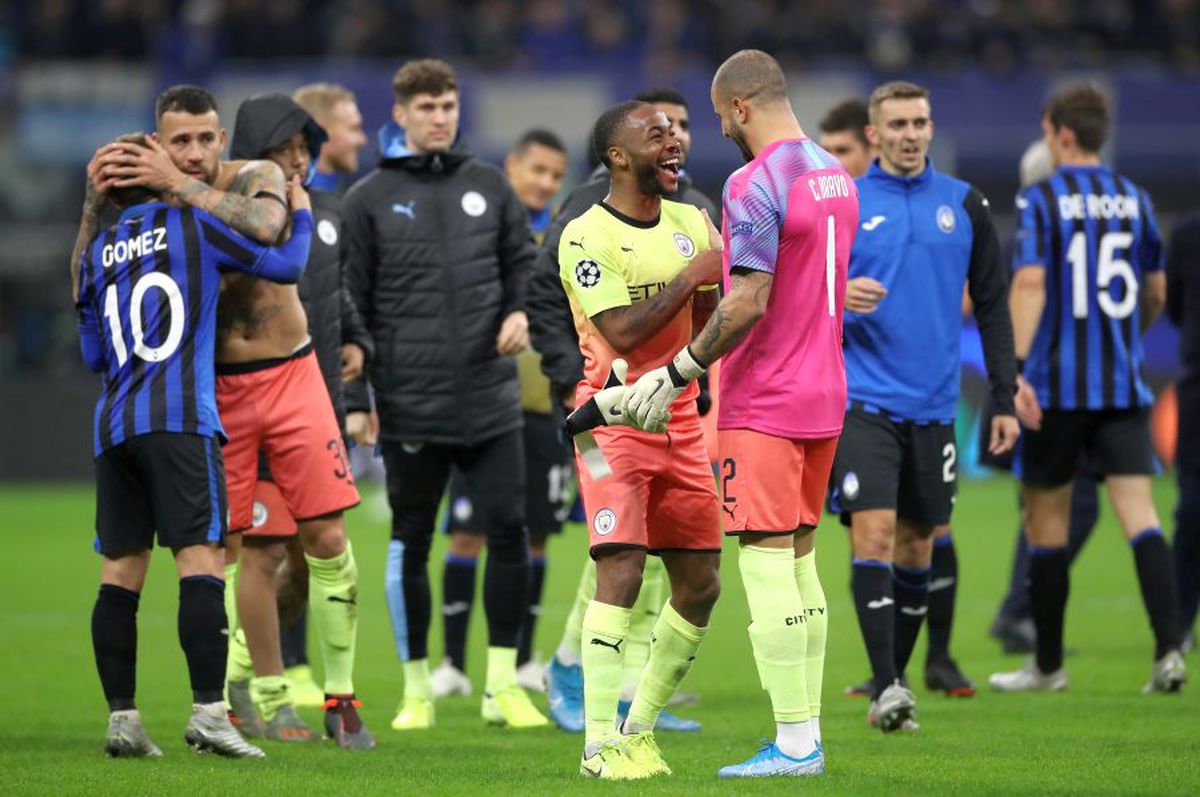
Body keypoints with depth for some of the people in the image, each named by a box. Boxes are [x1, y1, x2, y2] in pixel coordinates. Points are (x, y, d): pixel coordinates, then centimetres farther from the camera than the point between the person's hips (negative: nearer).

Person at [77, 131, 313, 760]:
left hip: (113, 425, 5)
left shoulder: (97, 252, 17)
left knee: (120, 572, 6)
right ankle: (208, 712, -19)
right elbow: (284, 265, 11)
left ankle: (121, 718, 3)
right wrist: (301, 216, 30)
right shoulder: (192, 225, 5)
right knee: (201, 561, -9)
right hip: (180, 420, -5)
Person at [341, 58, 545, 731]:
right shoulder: (369, 200, 2)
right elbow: (349, 304, 1)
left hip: (491, 398, 2)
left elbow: (523, 261, 16)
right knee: (412, 544, 4)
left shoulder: (489, 186, 10)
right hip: (412, 406, -2)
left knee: (510, 529, -4)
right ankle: (417, 688, 14)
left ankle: (503, 683, 5)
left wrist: (521, 311, -5)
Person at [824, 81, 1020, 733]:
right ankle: (885, 687, -17)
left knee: (916, 548, 8)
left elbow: (992, 305, 12)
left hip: (933, 405, 3)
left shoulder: (964, 205, 8)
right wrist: (836, 298, -19)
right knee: (874, 533, -15)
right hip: (863, 401, -3)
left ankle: (893, 687, 18)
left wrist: (1004, 397, 7)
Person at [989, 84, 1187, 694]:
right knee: (1138, 513, -3)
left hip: (1058, 385, -4)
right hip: (1125, 386, 4)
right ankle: (1169, 649, -19)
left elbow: (1030, 283, -17)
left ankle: (1047, 664, 15)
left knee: (1045, 521, 8)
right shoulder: (1134, 201, 10)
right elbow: (1156, 292, 18)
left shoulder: (1040, 200, -5)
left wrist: (1015, 370, -21)